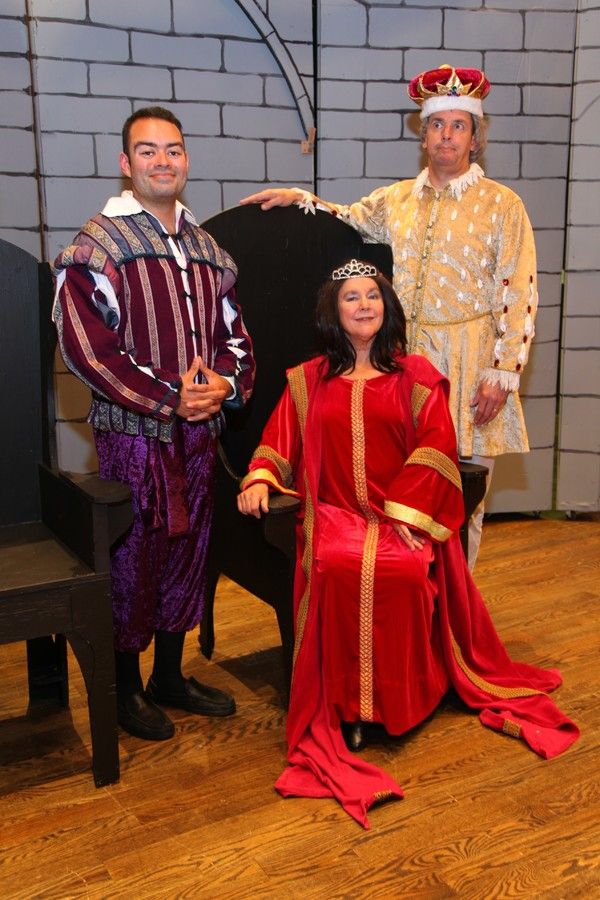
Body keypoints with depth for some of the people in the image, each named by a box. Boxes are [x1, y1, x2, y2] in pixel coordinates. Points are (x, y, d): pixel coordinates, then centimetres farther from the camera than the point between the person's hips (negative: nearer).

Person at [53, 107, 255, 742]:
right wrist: (169, 398, -18)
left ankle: (170, 676, 31)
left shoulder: (206, 248, 13)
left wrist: (225, 382, -6)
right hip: (133, 431, -6)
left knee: (187, 551, 14)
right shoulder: (99, 244, -7)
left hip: (199, 429, 6)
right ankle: (126, 687, 22)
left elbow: (234, 331, 17)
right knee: (133, 558, 3)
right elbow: (84, 344, -16)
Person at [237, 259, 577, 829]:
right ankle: (346, 708, -17)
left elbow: (435, 448, -2)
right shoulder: (308, 380, 14)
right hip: (335, 512, 1)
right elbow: (280, 440, 12)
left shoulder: (415, 377, 8)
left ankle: (403, 699, -10)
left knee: (401, 571, -32)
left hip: (404, 515, -1)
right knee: (338, 568, -31)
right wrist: (259, 478, -9)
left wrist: (402, 510, -13)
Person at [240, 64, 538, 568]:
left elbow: (518, 297, -6)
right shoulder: (397, 199, 10)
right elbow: (346, 222, 26)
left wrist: (504, 373, -12)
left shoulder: (501, 204, -2)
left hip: (469, 362, -3)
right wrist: (299, 199, 9)